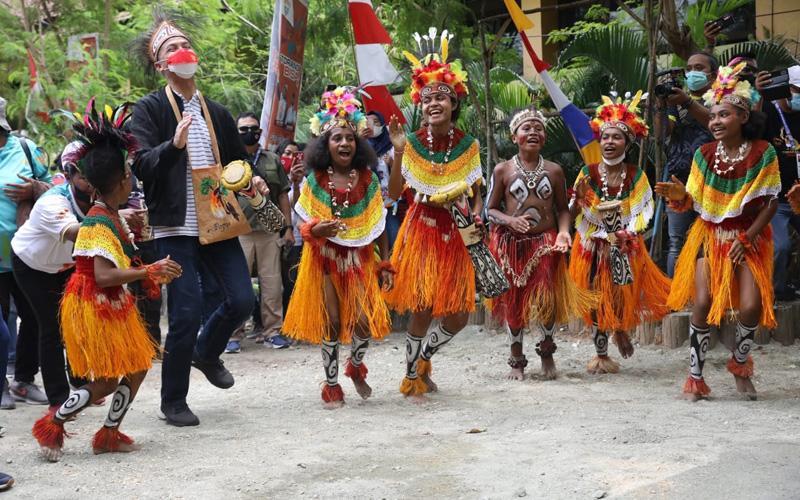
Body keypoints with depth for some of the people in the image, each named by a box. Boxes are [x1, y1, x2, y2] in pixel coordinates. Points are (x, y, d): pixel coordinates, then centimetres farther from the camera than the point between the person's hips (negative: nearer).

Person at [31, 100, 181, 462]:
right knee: (105, 381, -3)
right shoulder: (99, 225, -23)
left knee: (136, 367, 10)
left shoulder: (113, 218, 6)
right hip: (92, 307, -10)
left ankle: (110, 433, 20)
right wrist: (149, 271, -29)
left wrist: (153, 274, 5)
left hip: (114, 306, 10)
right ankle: (52, 425, 13)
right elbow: (104, 276, -32)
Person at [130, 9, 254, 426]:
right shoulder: (150, 109, -1)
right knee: (186, 313, -6)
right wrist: (174, 145, -32)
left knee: (241, 299, 0)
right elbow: (142, 165, -13)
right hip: (175, 227, -5)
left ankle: (206, 353, 32)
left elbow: (237, 163, 25)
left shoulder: (217, 113, 15)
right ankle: (173, 402, 12)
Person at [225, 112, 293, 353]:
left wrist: (288, 228, 9)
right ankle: (233, 334, 3)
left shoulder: (272, 160, 14)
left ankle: (272, 331, 12)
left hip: (270, 231, 3)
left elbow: (283, 195, 15)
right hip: (238, 232, -3)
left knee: (272, 283, 4)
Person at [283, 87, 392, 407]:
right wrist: (317, 230, -27)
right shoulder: (315, 180, -5)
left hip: (360, 258, 1)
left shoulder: (367, 178, 0)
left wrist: (385, 264, 1)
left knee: (365, 320, -7)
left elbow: (378, 224, 4)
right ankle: (331, 384, 15)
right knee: (331, 322, -1)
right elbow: (305, 227, -4)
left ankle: (356, 366, 25)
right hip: (325, 259, -1)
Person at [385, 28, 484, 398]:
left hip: (456, 234, 3)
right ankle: (411, 375, 18)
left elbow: (476, 195, 8)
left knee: (458, 314, 5)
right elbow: (393, 194, -11)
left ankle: (424, 357, 33)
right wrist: (397, 151, -18)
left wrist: (475, 218, -10)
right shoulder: (413, 143, -6)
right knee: (423, 308, -3)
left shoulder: (468, 145, 0)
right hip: (423, 231, -3)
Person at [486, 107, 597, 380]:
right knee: (513, 300, 6)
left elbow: (562, 208, 9)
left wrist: (563, 231, -10)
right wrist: (510, 220, -17)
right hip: (511, 244, 0)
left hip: (546, 243, 1)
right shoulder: (502, 170, 0)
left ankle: (547, 352, 24)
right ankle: (517, 361, 20)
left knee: (547, 299, -3)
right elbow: (491, 209, 3)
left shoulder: (554, 170, 5)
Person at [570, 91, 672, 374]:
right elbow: (575, 214, -6)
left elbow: (642, 213, -4)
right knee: (596, 297, 2)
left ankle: (621, 329, 38)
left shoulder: (636, 176, -3)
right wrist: (579, 198, -26)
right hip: (593, 245, 0)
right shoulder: (588, 173, -6)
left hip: (625, 247, 1)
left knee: (624, 295, 3)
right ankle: (601, 355, 14)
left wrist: (624, 235, -17)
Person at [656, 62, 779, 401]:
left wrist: (746, 239, -12)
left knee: (751, 304, -14)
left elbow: (771, 202, -6)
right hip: (711, 235, 1)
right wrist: (678, 194, -24)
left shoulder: (763, 153, -10)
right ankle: (695, 376, -1)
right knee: (703, 302, -13)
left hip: (749, 237, -1)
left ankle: (740, 362, 16)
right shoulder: (704, 155, -3)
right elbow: (692, 203, -1)